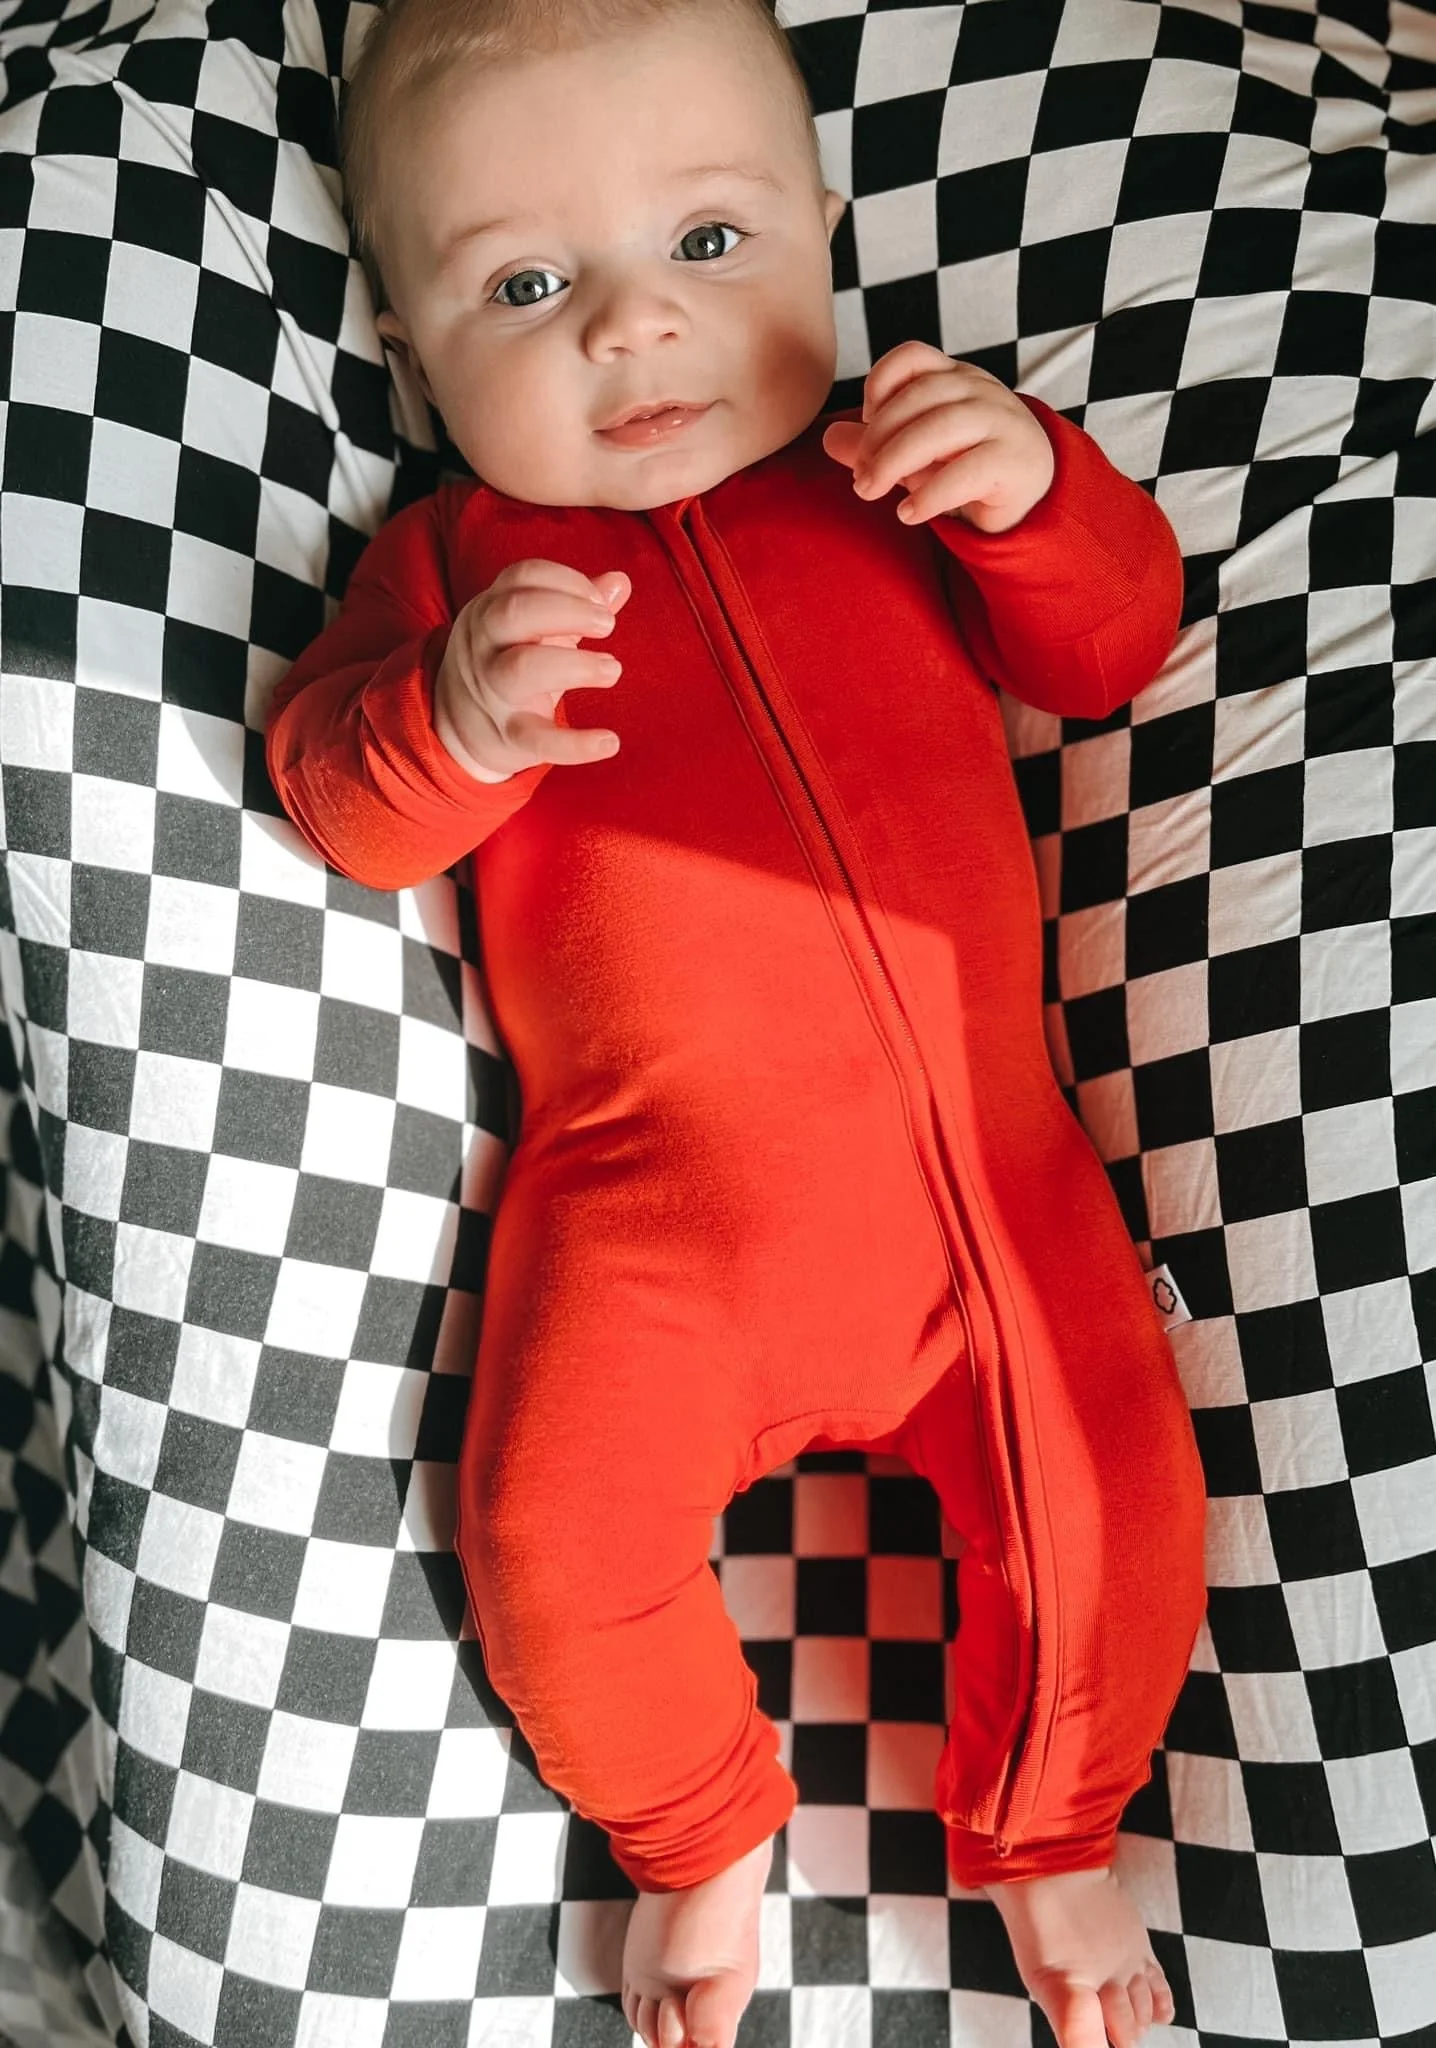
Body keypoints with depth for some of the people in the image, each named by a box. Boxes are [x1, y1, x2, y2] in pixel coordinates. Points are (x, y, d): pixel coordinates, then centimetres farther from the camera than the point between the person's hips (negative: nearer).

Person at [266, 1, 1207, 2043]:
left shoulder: (898, 485, 12)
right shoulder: (458, 555, 7)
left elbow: (1114, 646, 10)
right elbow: (332, 793, -2)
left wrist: (1038, 492, -10)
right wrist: (453, 724, -24)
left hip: (985, 1162, 2)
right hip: (659, 1203, -1)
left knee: (1114, 1508, -3)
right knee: (561, 1543, -10)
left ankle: (1042, 1834, 29)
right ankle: (701, 1842, 24)